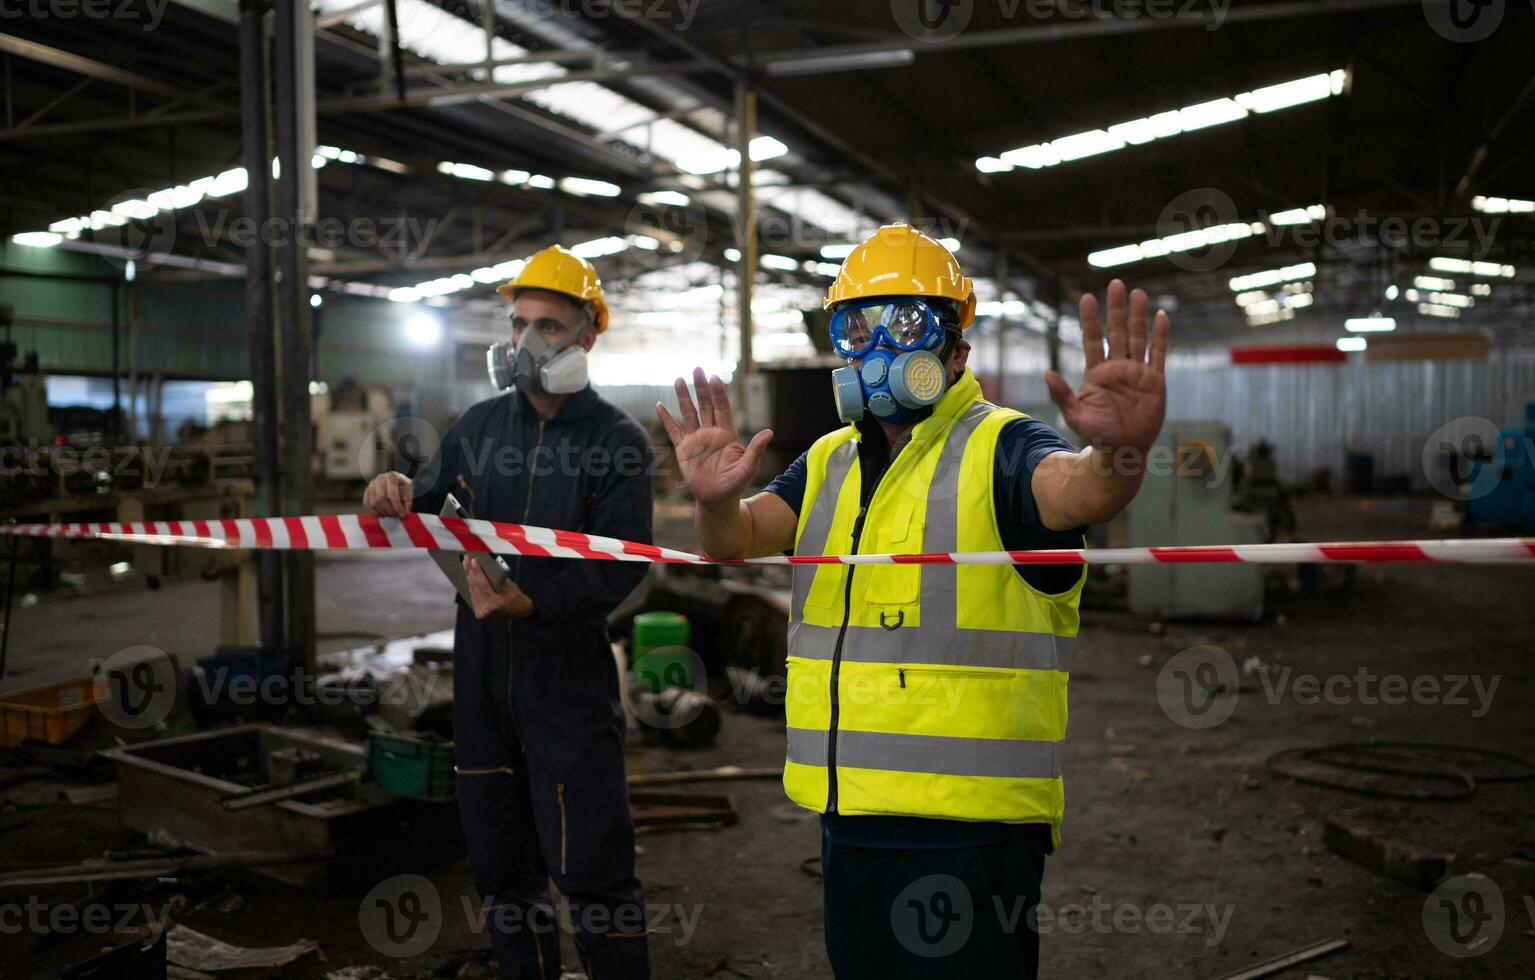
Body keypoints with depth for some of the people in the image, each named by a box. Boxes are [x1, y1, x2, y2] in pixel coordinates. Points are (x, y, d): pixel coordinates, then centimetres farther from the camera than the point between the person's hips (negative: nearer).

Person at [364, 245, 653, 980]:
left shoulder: (618, 442, -7)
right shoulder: (479, 426, 7)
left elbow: (619, 569, -15)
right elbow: (428, 507, 15)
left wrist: (531, 602, -30)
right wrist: (398, 497, -9)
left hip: (568, 682, -5)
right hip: (482, 674, 5)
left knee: (589, 869, -3)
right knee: (500, 865, 16)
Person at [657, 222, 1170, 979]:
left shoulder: (999, 449, -8)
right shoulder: (830, 462, 12)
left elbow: (1078, 490, -28)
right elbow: (738, 539, 0)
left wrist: (1116, 456, -52)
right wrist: (716, 500, -24)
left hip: (968, 826, -6)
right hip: (848, 817, 7)